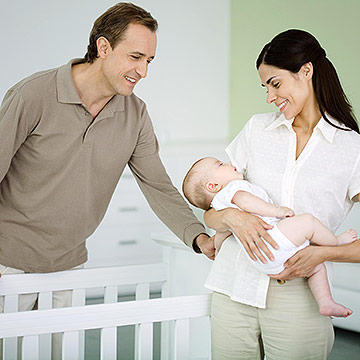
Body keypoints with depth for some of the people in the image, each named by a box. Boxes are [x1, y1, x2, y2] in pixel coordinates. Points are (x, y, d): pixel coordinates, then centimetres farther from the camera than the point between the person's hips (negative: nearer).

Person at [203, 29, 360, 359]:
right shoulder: (258, 129, 11)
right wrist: (231, 216, -11)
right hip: (235, 290, 3)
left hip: (298, 302, -3)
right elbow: (210, 214, 10)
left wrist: (323, 253, -18)